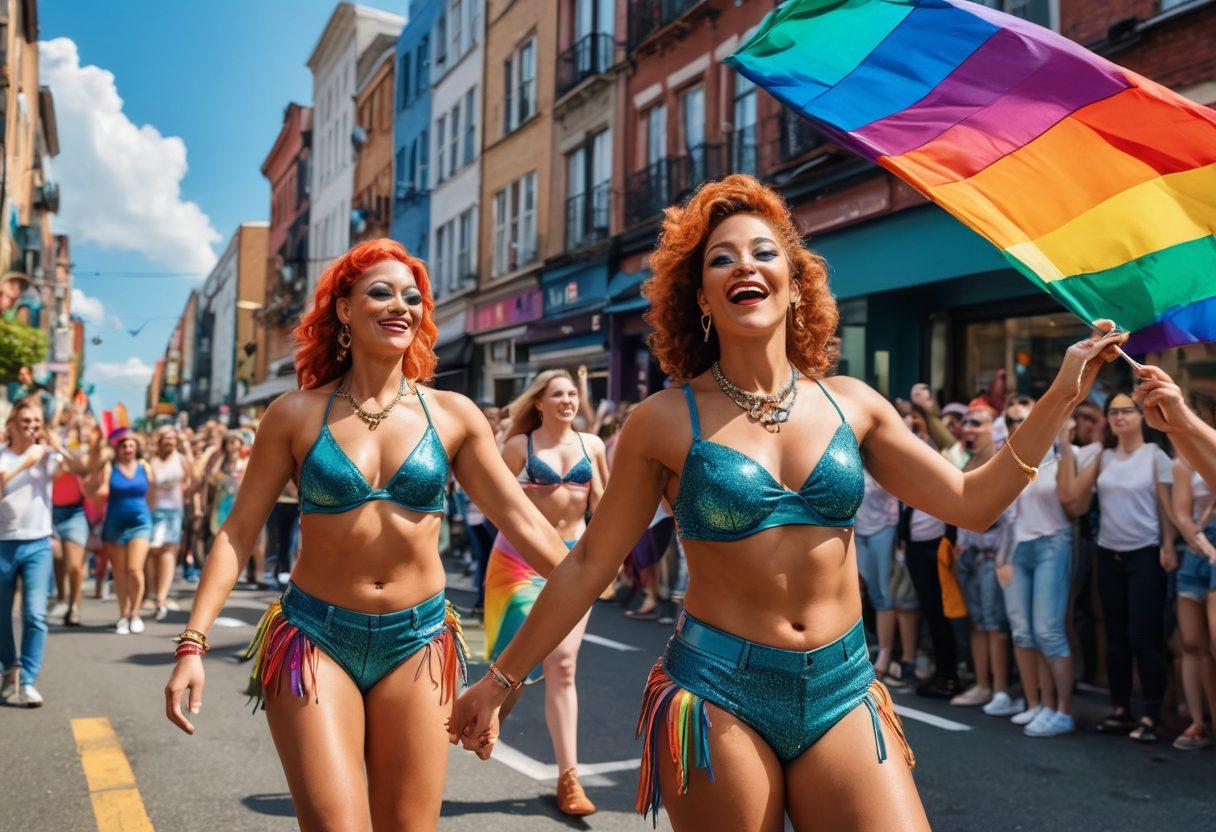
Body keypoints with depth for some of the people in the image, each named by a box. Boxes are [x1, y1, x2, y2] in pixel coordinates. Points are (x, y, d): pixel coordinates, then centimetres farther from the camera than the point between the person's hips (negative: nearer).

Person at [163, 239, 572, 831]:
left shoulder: (452, 416, 0)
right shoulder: (298, 414, -2)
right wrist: (193, 646, -7)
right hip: (316, 638, -1)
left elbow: (523, 522, 1)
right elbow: (238, 533, 0)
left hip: (416, 645, 2)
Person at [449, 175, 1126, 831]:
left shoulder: (851, 404, 3)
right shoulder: (668, 421, -6)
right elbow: (589, 565, -1)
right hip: (718, 694, -2)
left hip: (843, 690, 3)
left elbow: (972, 502, 6)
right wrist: (501, 681, 2)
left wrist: (1063, 394, 2)